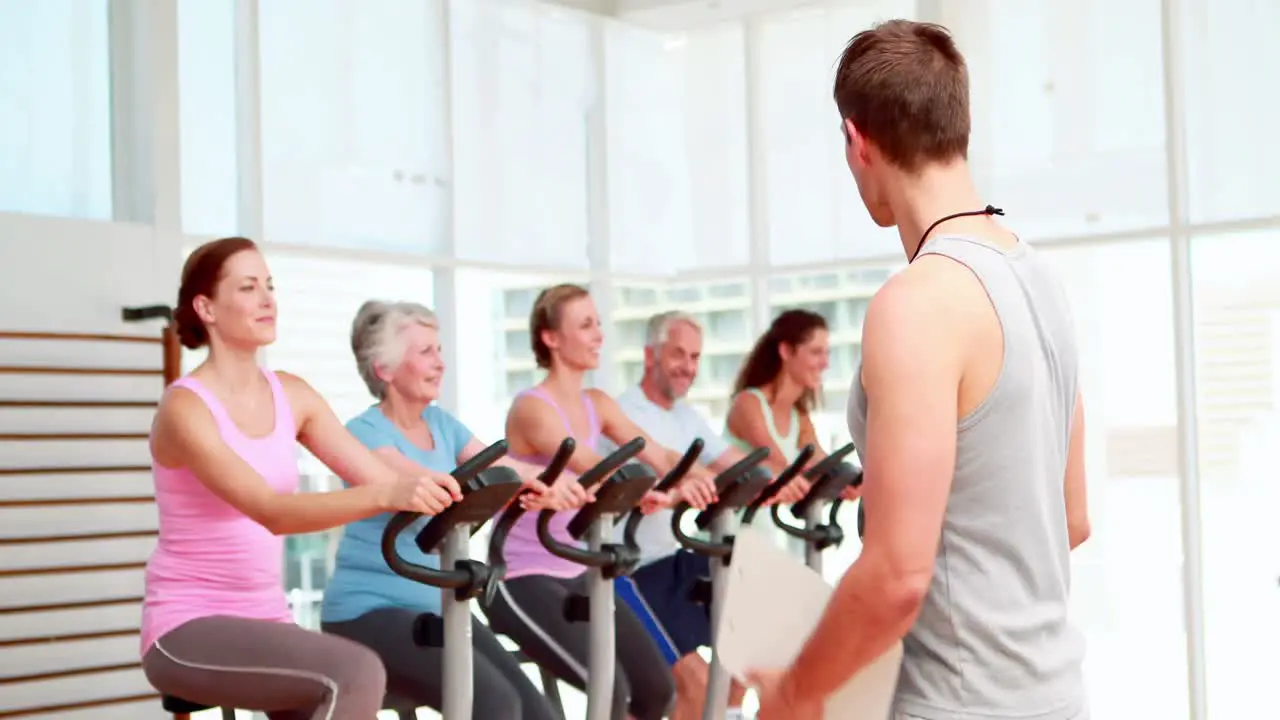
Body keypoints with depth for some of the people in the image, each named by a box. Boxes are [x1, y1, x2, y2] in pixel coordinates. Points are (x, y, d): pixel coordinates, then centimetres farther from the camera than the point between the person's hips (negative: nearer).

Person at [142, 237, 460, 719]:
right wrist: (388, 497, -42)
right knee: (354, 675, -28)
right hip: (188, 628, -7)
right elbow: (273, 512, -29)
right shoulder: (186, 407, -15)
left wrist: (459, 491, -19)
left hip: (265, 622, 7)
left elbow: (381, 478, 0)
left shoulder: (290, 395, 7)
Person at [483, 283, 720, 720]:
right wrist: (664, 495, -45)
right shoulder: (532, 408, -15)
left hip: (578, 574, 8)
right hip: (523, 579, -8)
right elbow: (594, 468, -31)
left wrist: (706, 480, -20)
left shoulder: (597, 405, 9)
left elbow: (661, 457, 0)